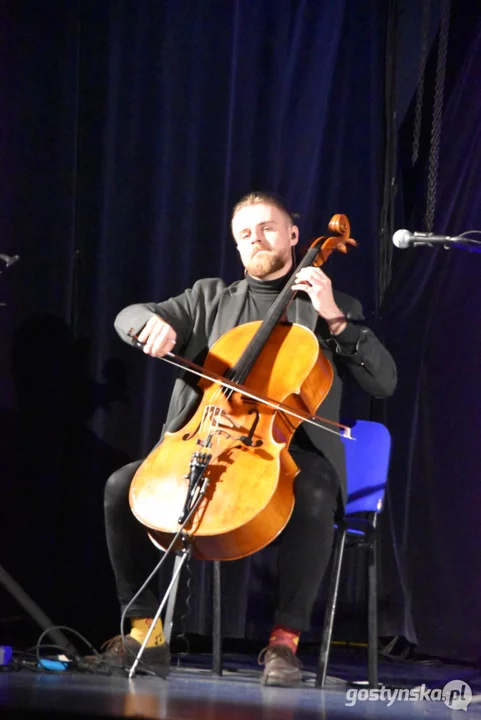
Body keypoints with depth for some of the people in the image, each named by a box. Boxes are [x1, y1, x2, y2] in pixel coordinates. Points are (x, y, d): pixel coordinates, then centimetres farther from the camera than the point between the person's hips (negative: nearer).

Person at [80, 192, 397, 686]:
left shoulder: (335, 308, 13)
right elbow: (127, 317, 10)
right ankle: (145, 633, -13)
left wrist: (334, 319, -7)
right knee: (123, 486, -20)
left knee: (314, 497, -38)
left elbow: (384, 382, 2)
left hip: (291, 452, -3)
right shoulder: (211, 299, 20)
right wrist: (153, 321, -15)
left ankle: (284, 639, -28)